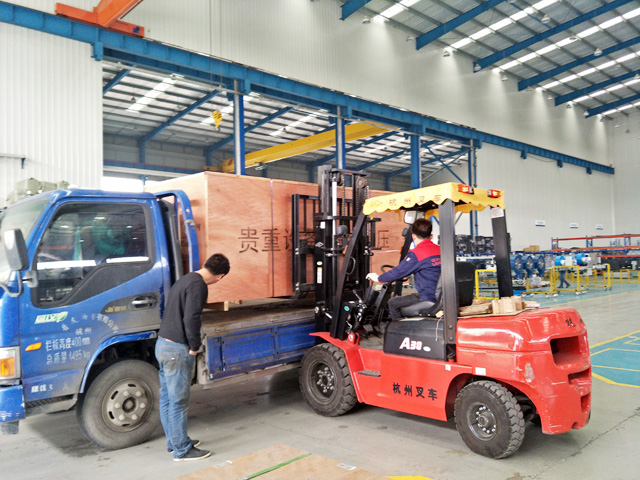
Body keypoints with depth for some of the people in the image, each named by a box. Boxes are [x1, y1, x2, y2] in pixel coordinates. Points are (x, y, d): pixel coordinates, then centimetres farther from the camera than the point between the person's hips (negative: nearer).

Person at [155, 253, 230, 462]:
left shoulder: (185, 279, 14)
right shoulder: (198, 285, -16)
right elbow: (191, 319, -24)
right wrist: (195, 347, -10)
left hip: (162, 344, 10)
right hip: (177, 350, -10)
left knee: (167, 398, 18)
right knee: (178, 402, 1)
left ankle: (174, 441, 32)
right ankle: (182, 450, 12)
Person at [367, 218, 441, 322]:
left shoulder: (416, 253, -14)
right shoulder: (439, 250, 8)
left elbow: (399, 271, -8)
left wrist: (378, 278, 8)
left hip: (428, 299, -8)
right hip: (440, 297, 8)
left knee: (393, 303, 6)